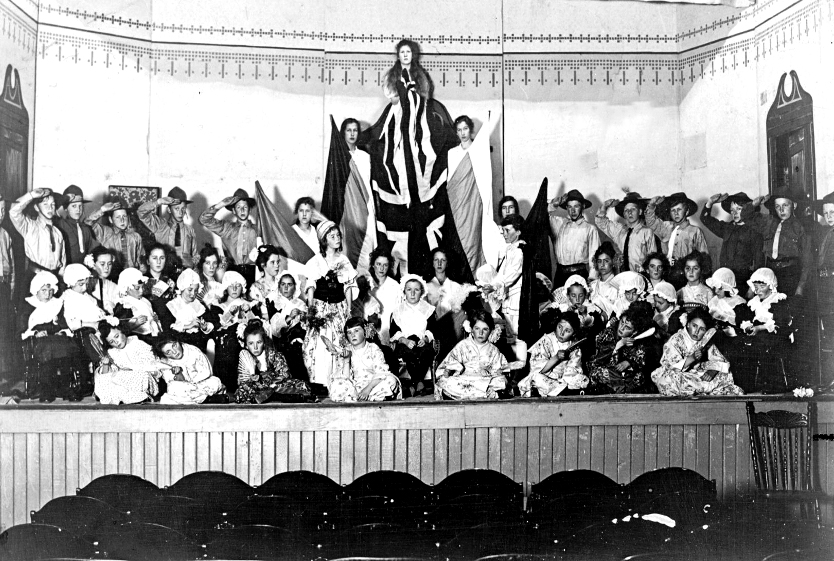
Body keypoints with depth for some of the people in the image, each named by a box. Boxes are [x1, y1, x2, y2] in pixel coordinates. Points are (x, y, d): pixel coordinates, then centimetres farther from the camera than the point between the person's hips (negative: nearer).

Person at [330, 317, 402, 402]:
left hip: (374, 384, -2)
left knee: (391, 380, -32)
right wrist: (346, 361, -11)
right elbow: (346, 378, 2)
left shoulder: (373, 349, 0)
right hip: (356, 387, 2)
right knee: (337, 384, -24)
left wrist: (368, 388, -25)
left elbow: (381, 373, -12)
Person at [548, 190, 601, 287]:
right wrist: (555, 204, 2)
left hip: (580, 274, -2)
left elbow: (594, 257, 3)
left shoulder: (590, 229, 5)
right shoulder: (559, 223, 13)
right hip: (560, 273, 3)